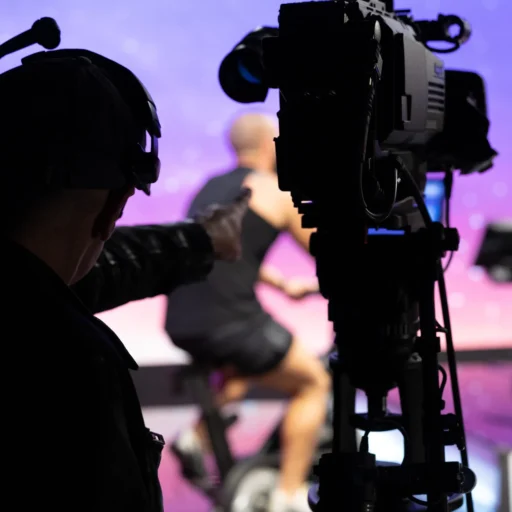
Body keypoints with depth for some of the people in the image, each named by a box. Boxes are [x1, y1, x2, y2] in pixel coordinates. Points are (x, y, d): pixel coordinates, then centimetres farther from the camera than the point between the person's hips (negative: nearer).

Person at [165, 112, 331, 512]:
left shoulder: (212, 187, 20)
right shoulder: (277, 192, -1)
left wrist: (284, 285, 42)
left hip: (180, 324, 7)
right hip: (230, 323, -7)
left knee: (244, 363, 36)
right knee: (313, 382, 12)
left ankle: (197, 437, 17)